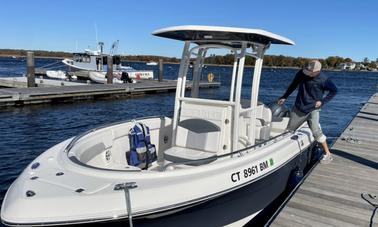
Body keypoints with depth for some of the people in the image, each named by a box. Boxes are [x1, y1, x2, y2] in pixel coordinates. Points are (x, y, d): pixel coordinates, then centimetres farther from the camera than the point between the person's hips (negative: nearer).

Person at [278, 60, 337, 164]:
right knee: (289, 130, 9)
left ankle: (327, 154, 0)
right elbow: (293, 85, 8)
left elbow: (334, 90, -1)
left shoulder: (323, 80, -16)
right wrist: (284, 97, 12)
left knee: (316, 132, -15)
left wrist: (323, 101, -9)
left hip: (313, 109, -4)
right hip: (298, 108, 4)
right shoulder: (301, 73, -8)